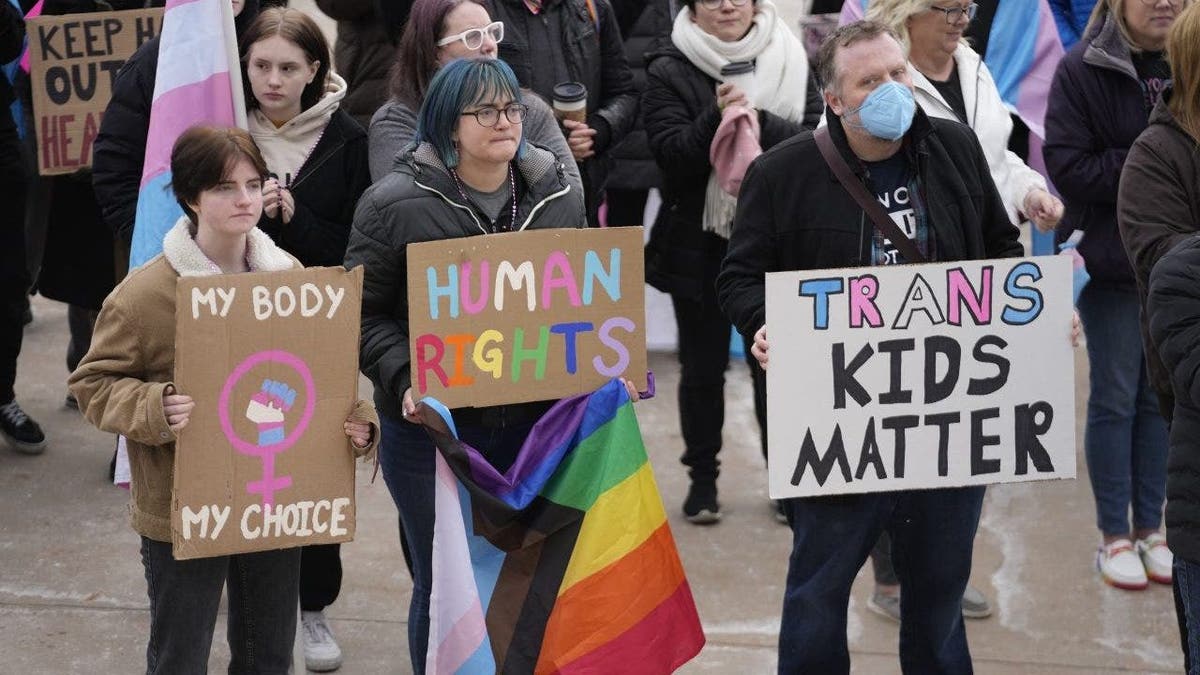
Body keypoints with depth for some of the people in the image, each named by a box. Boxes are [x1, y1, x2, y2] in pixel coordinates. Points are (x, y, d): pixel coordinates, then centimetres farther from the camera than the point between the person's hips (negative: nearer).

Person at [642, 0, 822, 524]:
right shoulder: (669, 71, -4)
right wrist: (715, 118, -28)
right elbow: (671, 155, -13)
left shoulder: (789, 60, 1)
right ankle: (702, 477, 25)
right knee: (702, 366, 10)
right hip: (699, 245, -1)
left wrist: (758, 123, -23)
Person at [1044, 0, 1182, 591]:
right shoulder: (1083, 68, -9)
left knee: (1161, 396, 11)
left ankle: (1149, 529, 22)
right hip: (1111, 260, -3)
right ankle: (1114, 536, 16)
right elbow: (1066, 165, -14)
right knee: (1115, 398, 5)